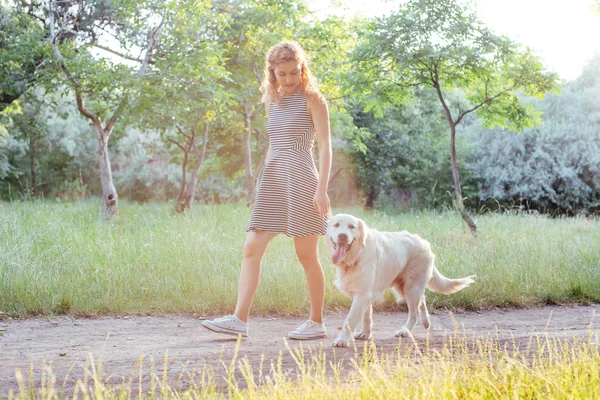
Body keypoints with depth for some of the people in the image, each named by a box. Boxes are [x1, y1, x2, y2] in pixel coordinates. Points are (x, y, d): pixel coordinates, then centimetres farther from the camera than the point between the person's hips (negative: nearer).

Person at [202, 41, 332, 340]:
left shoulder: (312, 99, -2)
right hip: (272, 179, 6)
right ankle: (239, 319, -5)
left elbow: (325, 146, -7)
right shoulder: (272, 101, 16)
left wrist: (321, 189, -15)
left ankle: (317, 322, 12)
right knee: (252, 248, -4)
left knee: (306, 255, 0)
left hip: (301, 178, -6)